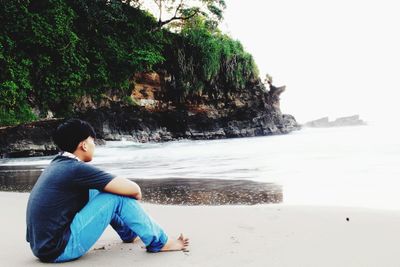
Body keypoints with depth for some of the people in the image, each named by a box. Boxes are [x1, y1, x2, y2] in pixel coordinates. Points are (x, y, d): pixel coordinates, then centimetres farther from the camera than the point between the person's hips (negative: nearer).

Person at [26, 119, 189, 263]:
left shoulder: (59, 165, 8)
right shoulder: (76, 169, -18)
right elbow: (133, 189, -17)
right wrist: (136, 194, 5)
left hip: (43, 244, 9)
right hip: (58, 249, -9)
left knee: (95, 190, 17)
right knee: (117, 197, -11)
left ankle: (129, 233, 32)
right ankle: (159, 242, 5)